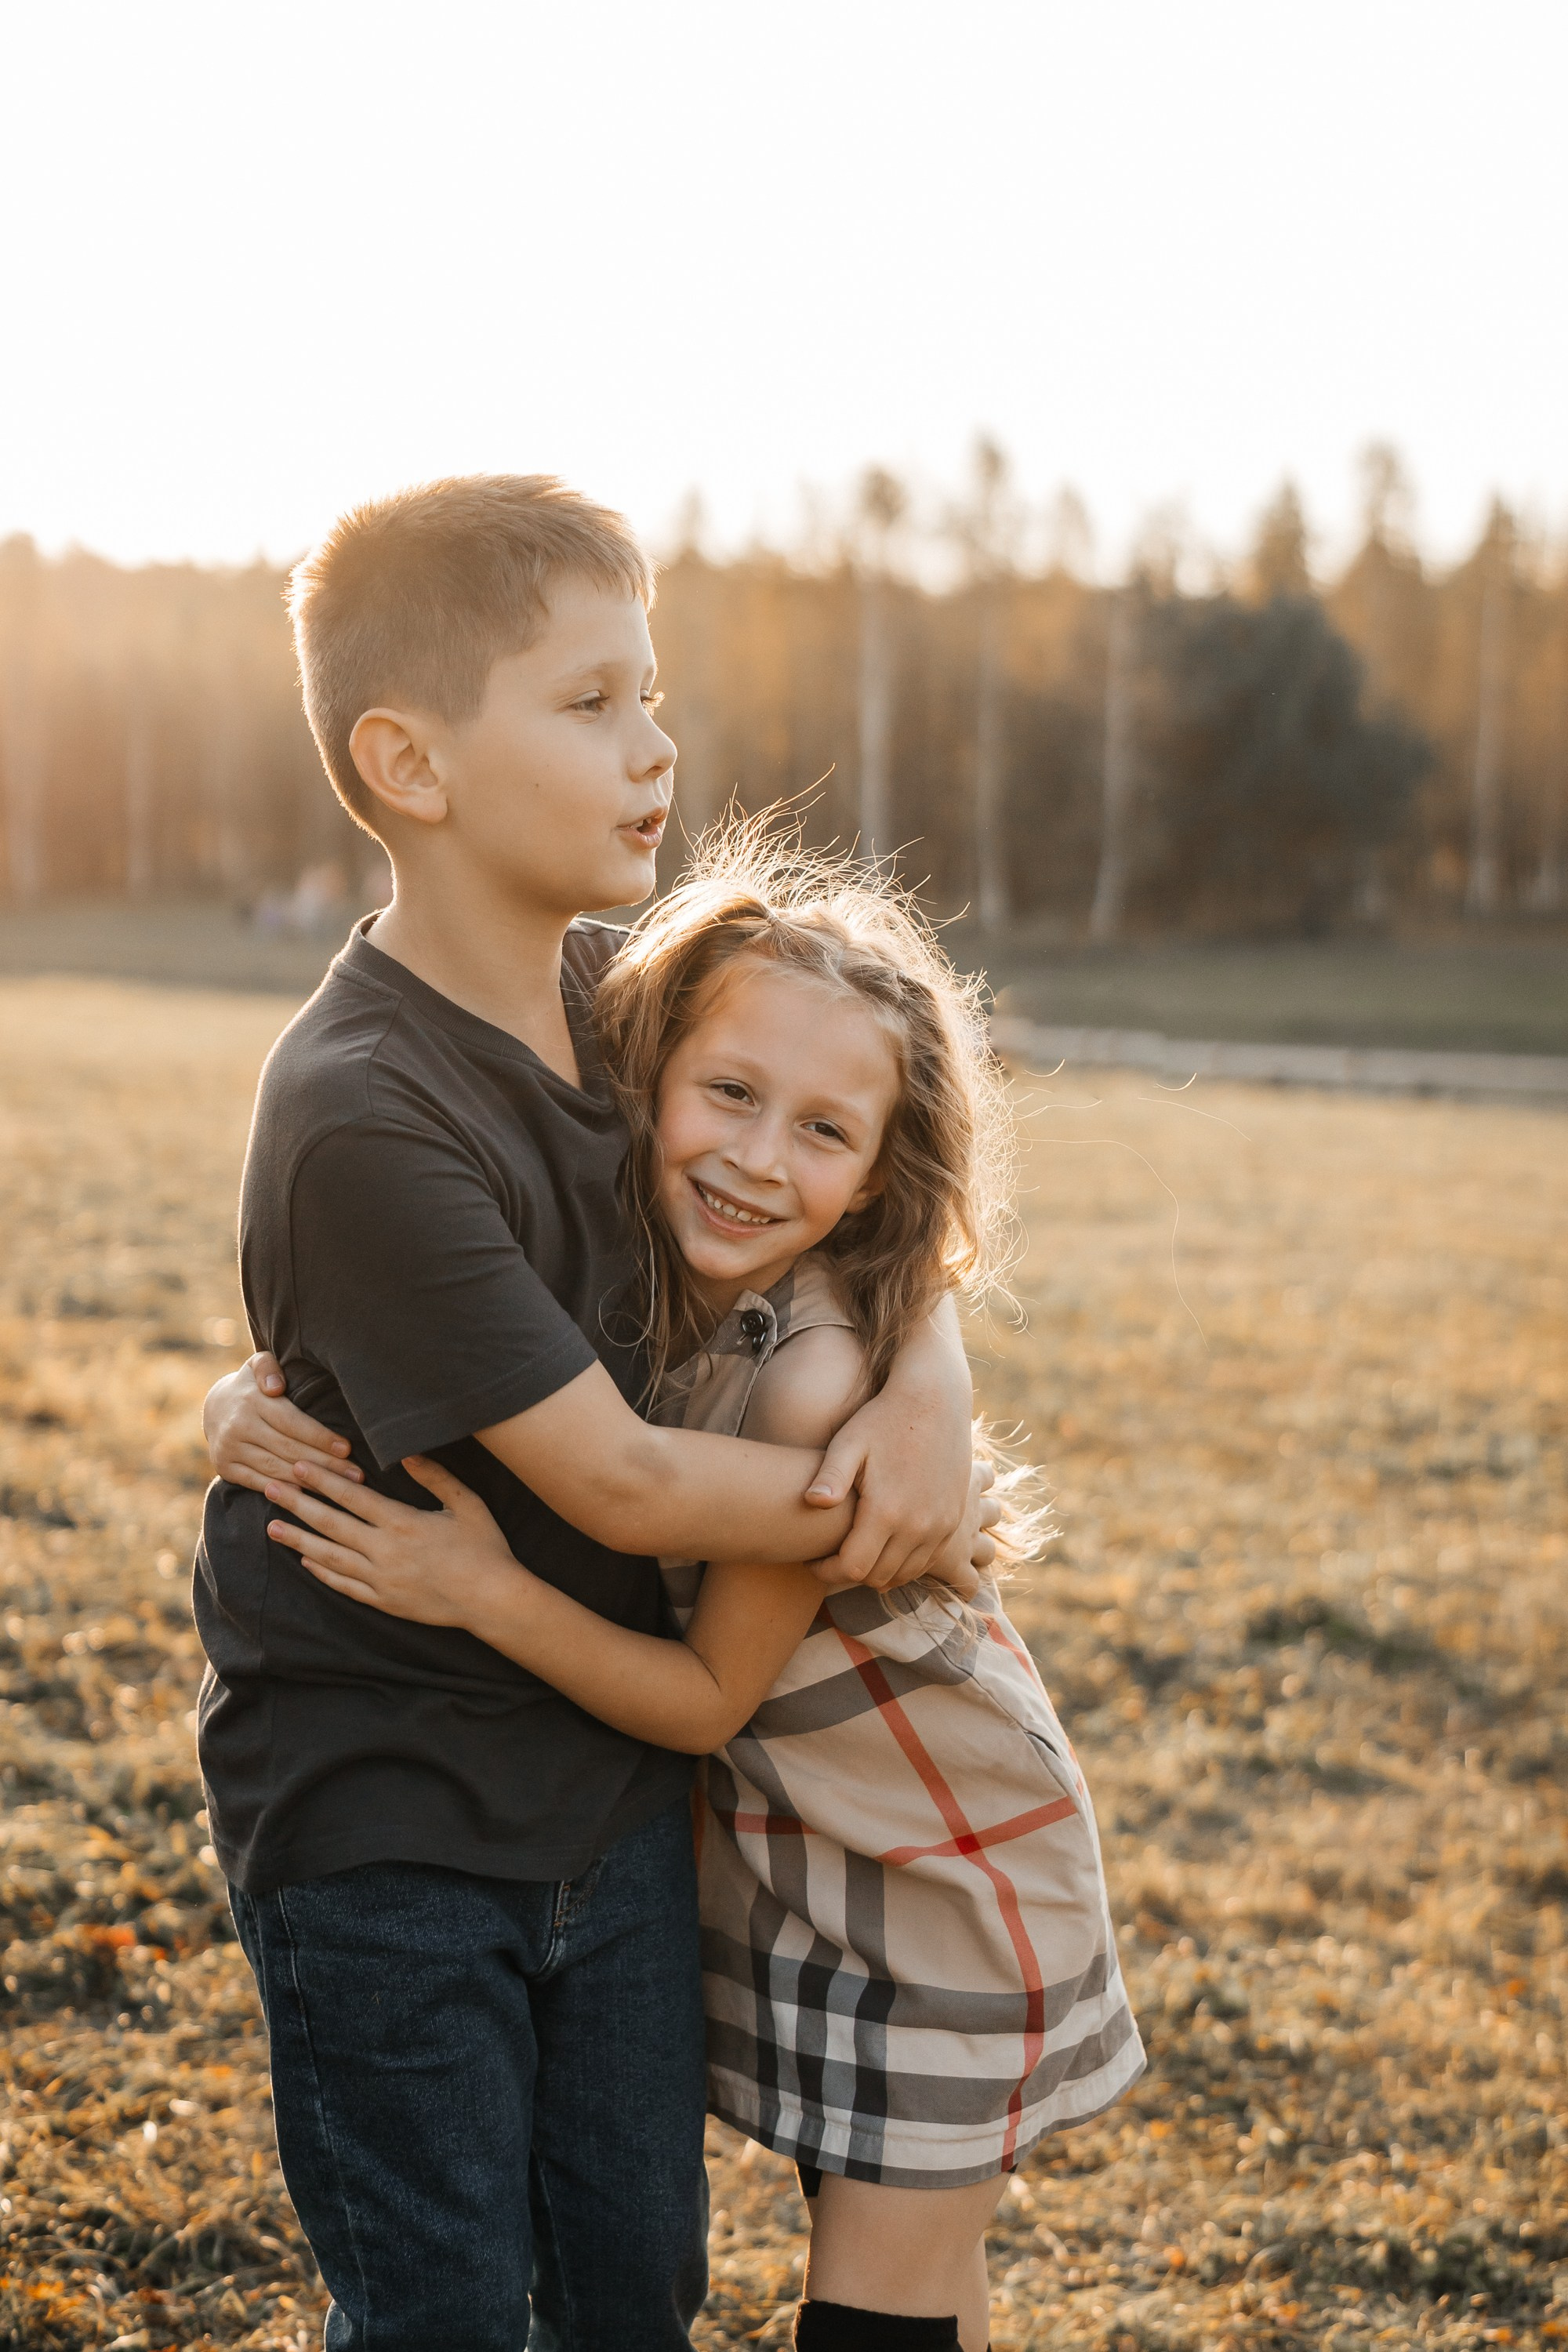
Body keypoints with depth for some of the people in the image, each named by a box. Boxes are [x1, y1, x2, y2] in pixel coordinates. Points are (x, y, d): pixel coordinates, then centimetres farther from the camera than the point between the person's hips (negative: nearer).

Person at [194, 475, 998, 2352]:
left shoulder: (626, 997, -2)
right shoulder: (362, 1122, -27)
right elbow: (617, 1482, -24)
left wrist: (931, 1384, -11)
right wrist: (881, 1519, -11)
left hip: (616, 1789, 7)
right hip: (385, 1830, -6)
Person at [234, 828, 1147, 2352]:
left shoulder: (822, 1379, -32)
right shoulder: (623, 1282, -13)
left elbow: (711, 1697, -23)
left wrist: (486, 1593, -33)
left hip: (949, 1861, -6)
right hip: (776, 1838, 6)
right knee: (873, 2226, 21)